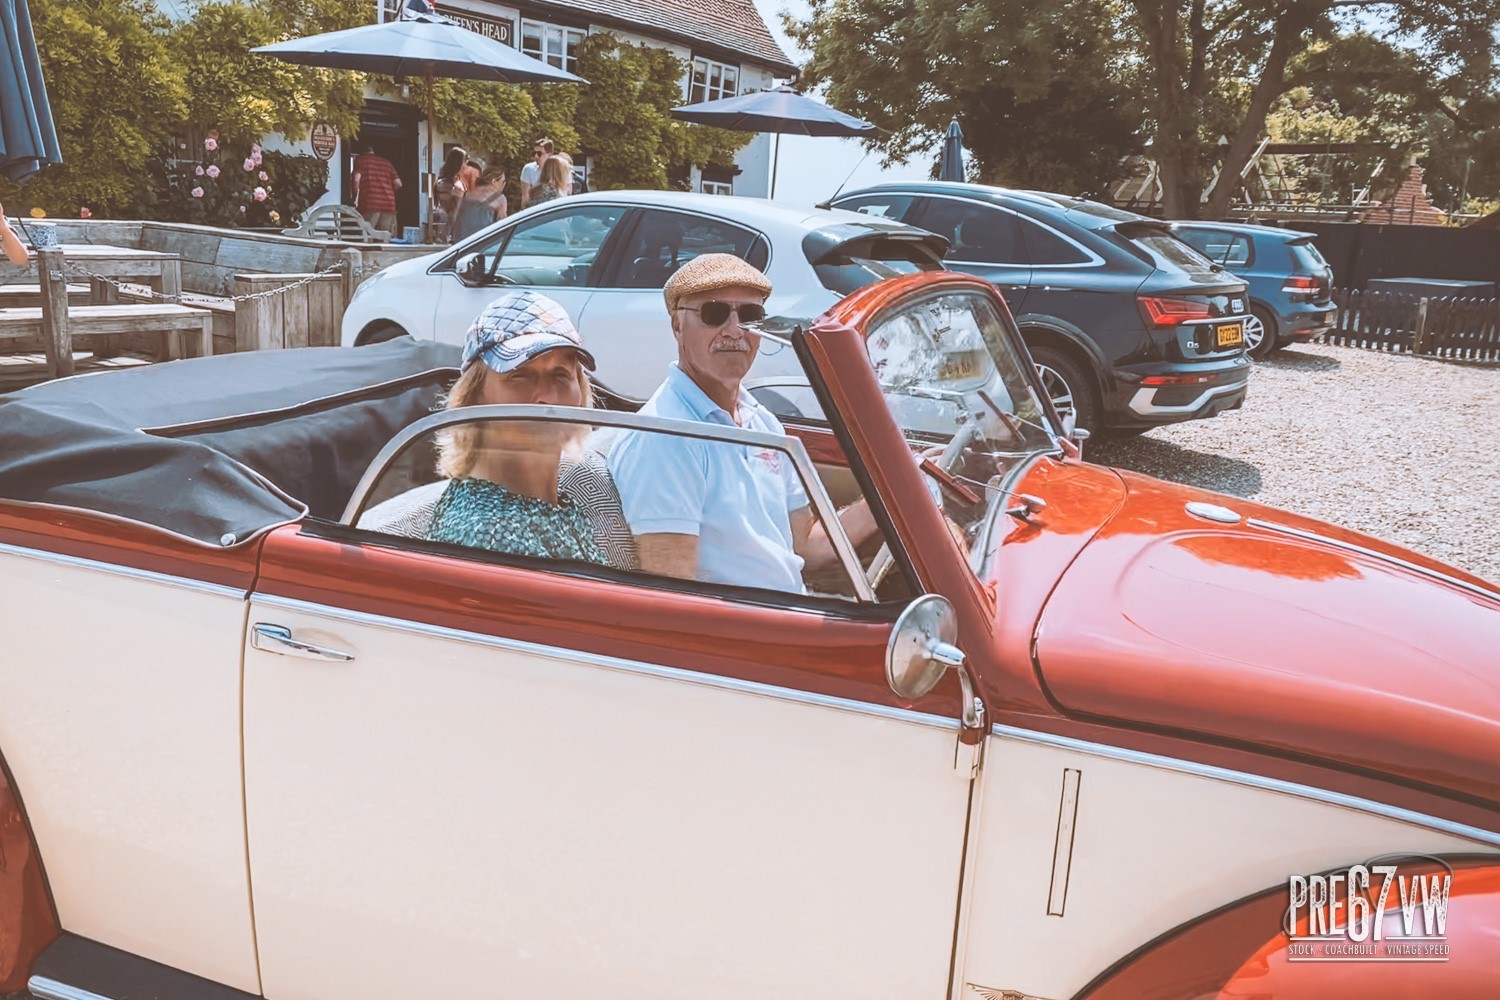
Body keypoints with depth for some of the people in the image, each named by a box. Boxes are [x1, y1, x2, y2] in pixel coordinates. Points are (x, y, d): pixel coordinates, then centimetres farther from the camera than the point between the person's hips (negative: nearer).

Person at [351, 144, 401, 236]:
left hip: (370, 204, -4)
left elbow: (357, 180, -5)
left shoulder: (360, 160, 9)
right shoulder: (386, 162, 19)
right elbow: (398, 183, 11)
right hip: (389, 204, 4)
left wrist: (356, 196, 9)